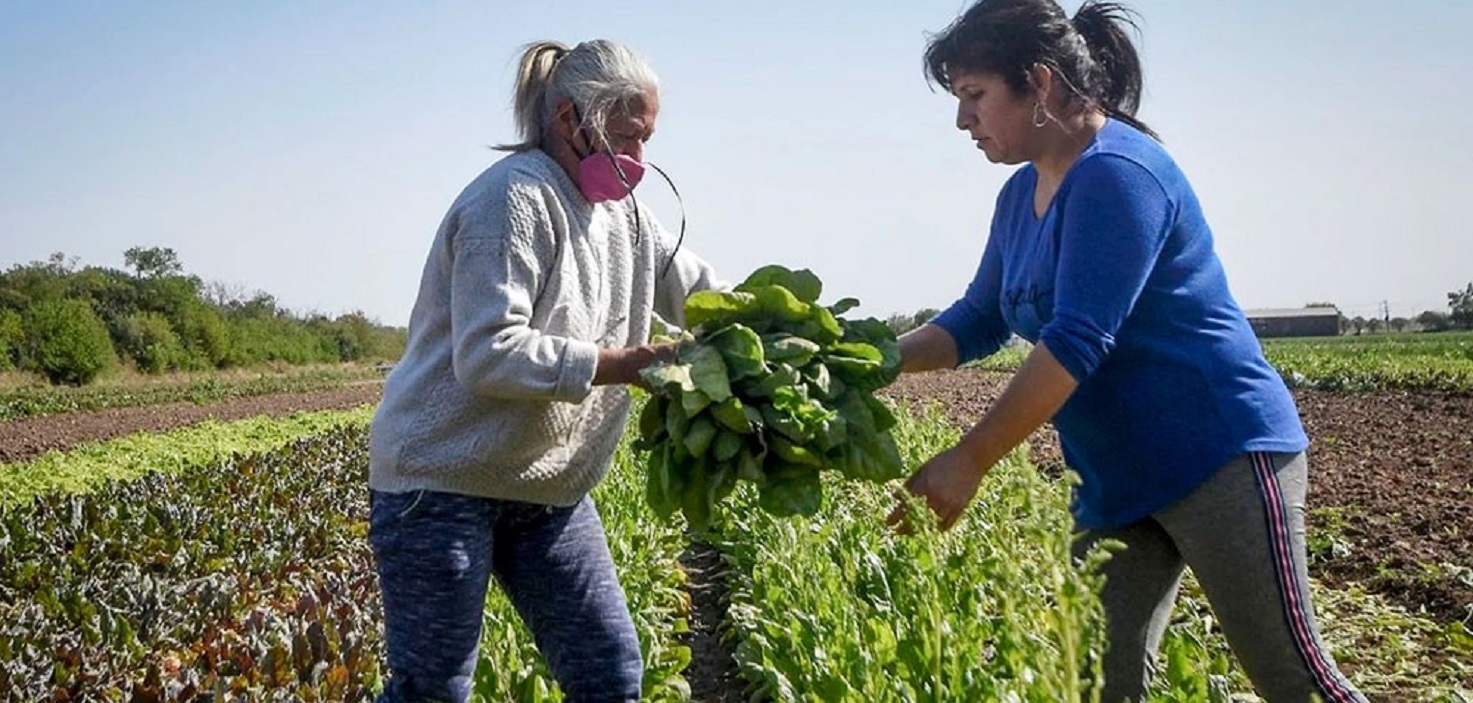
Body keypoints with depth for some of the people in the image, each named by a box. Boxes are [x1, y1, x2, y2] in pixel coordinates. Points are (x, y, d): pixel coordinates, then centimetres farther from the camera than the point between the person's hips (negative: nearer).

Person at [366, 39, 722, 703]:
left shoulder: (621, 212, 9)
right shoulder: (514, 198, -17)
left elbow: (701, 291, 15)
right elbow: (487, 356, -25)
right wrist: (620, 365, -23)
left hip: (548, 490, 8)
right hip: (442, 482, -8)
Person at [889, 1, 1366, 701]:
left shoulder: (1116, 173, -18)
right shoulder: (1021, 196, 10)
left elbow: (1076, 341, -25)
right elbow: (977, 321, 16)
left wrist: (968, 461, -27)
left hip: (1222, 456, -9)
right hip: (1118, 482, 9)